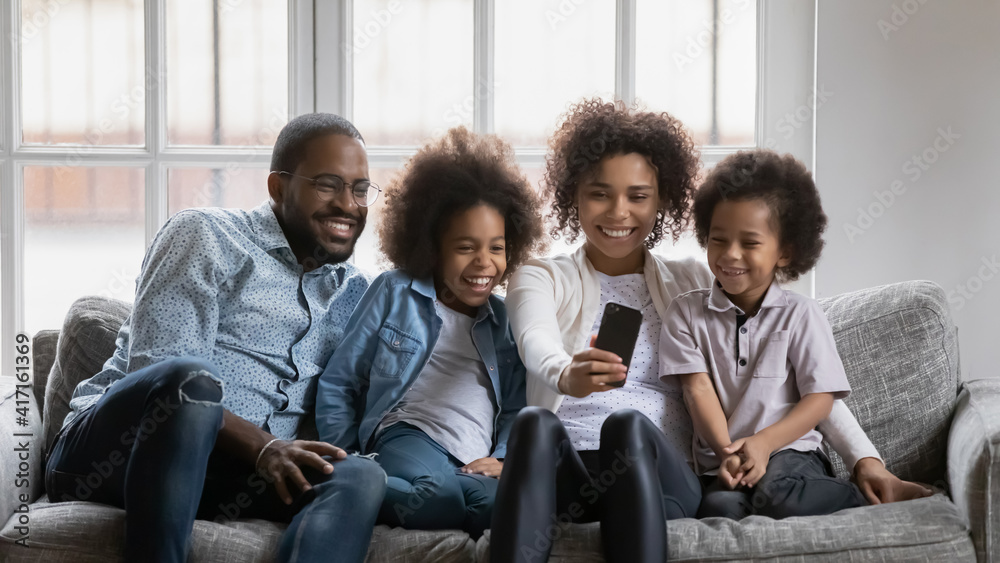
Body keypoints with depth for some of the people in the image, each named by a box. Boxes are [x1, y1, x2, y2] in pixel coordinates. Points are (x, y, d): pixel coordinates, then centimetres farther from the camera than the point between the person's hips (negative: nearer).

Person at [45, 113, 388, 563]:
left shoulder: (353, 293, 21)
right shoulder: (206, 237, 3)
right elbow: (158, 370, -11)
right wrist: (262, 446, -23)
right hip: (110, 453, -4)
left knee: (361, 477, -26)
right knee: (192, 378, -38)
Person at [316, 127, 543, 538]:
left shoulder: (506, 320, 23)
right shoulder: (396, 293, 14)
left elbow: (517, 408, 20)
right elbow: (337, 384, 13)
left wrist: (504, 459, -2)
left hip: (474, 466, 4)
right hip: (408, 437, -3)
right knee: (444, 495, -43)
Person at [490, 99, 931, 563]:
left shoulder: (694, 284, 20)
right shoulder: (541, 279, 18)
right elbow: (536, 341, -7)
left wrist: (865, 458, -2)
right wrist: (565, 374, -34)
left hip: (657, 478, 0)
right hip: (562, 474, 0)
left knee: (628, 425, -35)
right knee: (534, 422, -34)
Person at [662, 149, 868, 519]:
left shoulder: (801, 315, 7)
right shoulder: (686, 313, 10)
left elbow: (820, 398, 0)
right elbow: (697, 388, 0)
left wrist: (763, 442, -15)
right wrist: (726, 452, -16)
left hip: (789, 451, 0)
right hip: (719, 464, 0)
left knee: (775, 496, -35)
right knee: (721, 510, -35)